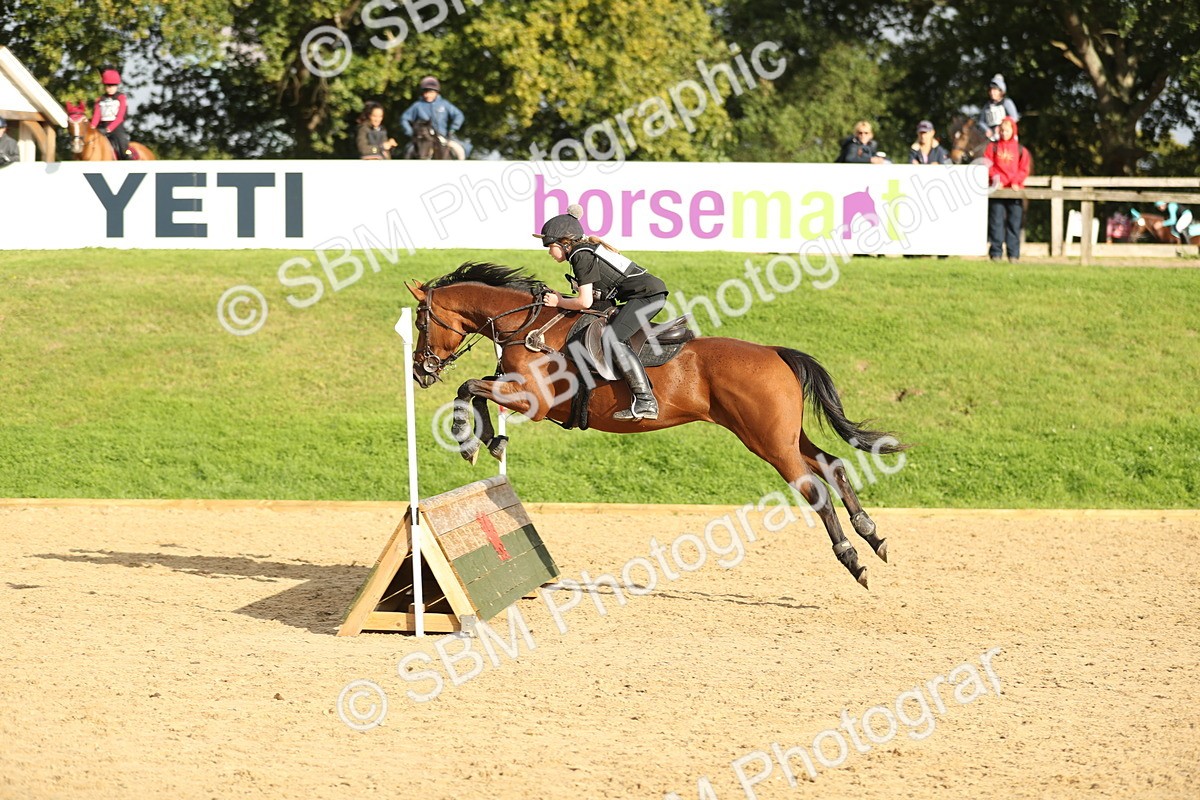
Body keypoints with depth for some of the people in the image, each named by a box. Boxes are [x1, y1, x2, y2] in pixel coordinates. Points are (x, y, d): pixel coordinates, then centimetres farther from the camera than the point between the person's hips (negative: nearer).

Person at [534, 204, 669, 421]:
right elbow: (595, 297, 22)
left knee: (613, 338, -21)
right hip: (647, 295, 11)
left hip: (647, 294, -11)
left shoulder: (581, 256, -10)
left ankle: (646, 401, -31)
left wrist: (559, 303, 1)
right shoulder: (586, 251, 20)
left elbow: (585, 302, -15)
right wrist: (562, 298, 16)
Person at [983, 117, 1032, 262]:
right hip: (997, 190, 0)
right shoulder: (993, 147, 8)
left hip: (1014, 190, 0)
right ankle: (995, 252, 0)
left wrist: (1016, 181, -10)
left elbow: (1024, 169, 5)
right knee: (996, 221, -3)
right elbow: (987, 165, 3)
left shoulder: (1020, 150, 9)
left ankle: (1014, 254, 2)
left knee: (1014, 222, -1)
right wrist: (994, 179, -11)